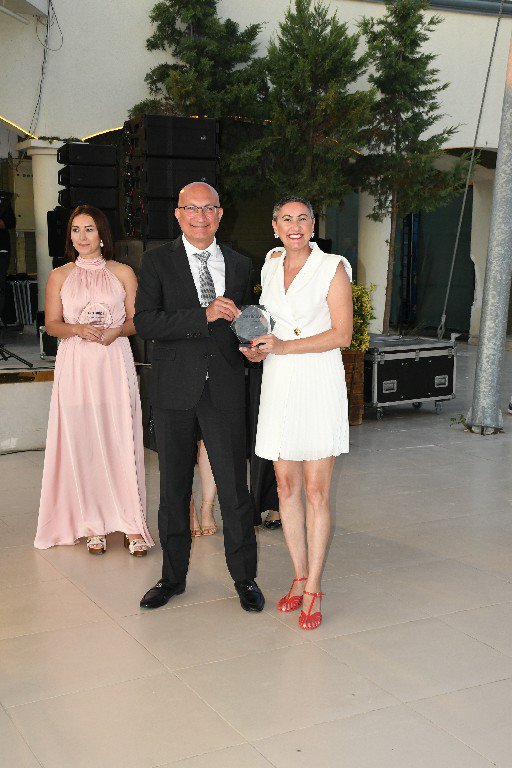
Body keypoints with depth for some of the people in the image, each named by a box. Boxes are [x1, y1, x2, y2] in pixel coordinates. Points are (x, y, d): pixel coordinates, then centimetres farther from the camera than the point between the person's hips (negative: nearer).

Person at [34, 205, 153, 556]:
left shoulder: (123, 273, 7)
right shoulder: (59, 276, 9)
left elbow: (137, 320, 7)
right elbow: (52, 323, 8)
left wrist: (117, 330, -13)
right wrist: (77, 329, -11)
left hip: (115, 364, -1)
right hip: (76, 367, 1)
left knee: (121, 442, -4)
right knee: (82, 444, 1)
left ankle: (132, 524, 2)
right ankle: (94, 525, 10)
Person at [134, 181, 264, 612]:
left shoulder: (240, 265, 11)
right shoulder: (158, 261, 1)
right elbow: (145, 322, -11)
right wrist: (204, 315, -20)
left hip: (225, 390, 1)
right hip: (175, 391, -1)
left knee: (234, 487, 2)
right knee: (174, 487, 10)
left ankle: (245, 577, 18)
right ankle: (173, 575, 26)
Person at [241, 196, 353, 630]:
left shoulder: (332, 268, -3)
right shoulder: (270, 269, 13)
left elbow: (342, 334, -9)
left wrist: (284, 346, -16)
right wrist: (256, 348, 5)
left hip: (319, 385, -5)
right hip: (278, 385, 5)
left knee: (316, 492, -3)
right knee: (286, 488, 8)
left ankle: (313, 589, 6)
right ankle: (300, 578, 21)